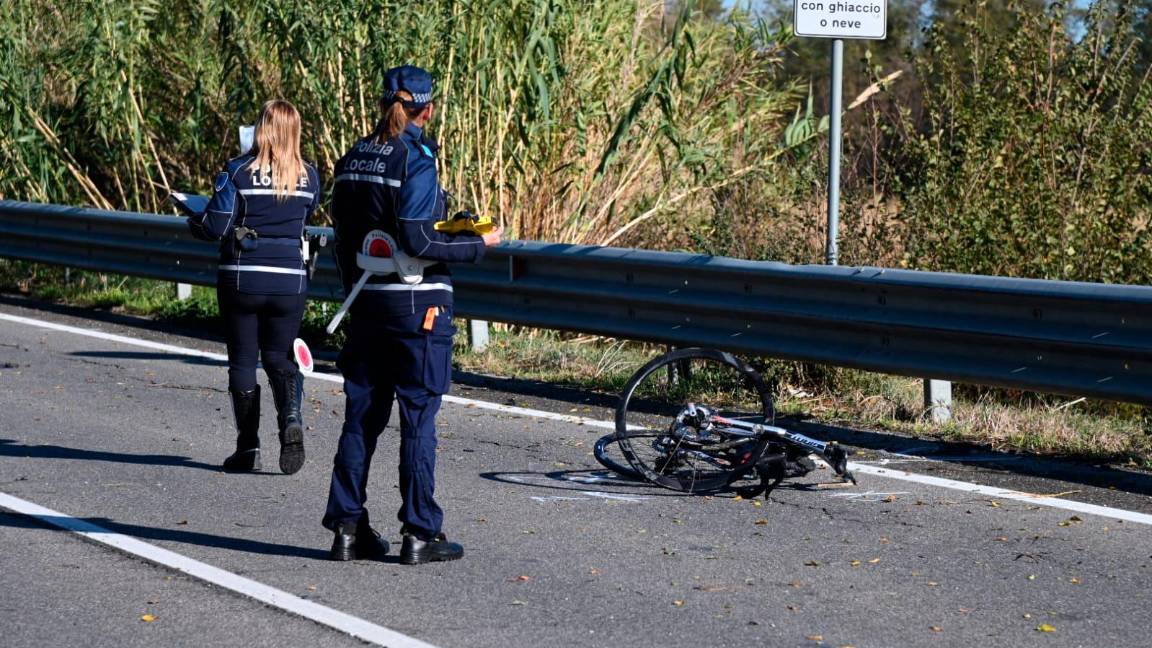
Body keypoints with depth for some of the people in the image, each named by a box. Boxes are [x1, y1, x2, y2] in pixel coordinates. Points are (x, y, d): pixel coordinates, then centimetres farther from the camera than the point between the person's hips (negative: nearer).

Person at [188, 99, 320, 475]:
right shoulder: (309, 177, 1)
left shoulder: (238, 172, -9)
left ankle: (248, 448, 9)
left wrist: (193, 225, 11)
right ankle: (291, 418, -15)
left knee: (243, 361, 8)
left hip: (241, 278, -2)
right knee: (279, 358, 13)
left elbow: (215, 226, -10)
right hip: (289, 281, 2)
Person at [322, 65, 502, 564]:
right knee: (418, 419, 0)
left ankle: (348, 528, 12)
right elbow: (417, 241, -20)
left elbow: (344, 237, 13)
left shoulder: (354, 159, 8)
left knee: (361, 415, 10)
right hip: (419, 306, -6)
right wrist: (478, 244, -8)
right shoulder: (415, 158, -14)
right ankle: (419, 533, 4)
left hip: (368, 302, 6)